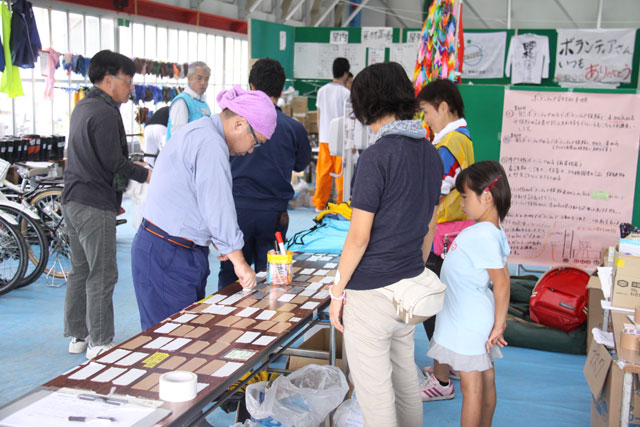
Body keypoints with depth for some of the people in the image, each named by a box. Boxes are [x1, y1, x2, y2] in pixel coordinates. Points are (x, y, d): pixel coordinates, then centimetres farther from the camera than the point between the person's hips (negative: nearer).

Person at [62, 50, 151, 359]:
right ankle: (99, 343, 2)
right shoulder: (105, 113, -16)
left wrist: (115, 195, 21)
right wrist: (146, 175, -6)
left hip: (73, 200, 11)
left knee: (80, 270, 16)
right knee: (102, 275, -4)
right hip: (94, 205, -11)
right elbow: (113, 163, -20)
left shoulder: (82, 107, 16)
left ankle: (77, 335, 25)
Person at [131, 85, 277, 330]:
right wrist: (239, 261, -13)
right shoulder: (210, 143, -16)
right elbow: (218, 207, -19)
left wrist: (219, 243, 21)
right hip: (166, 257, -11)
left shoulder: (199, 132, 18)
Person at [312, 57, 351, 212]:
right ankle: (341, 203, 6)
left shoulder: (322, 91, 6)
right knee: (341, 172, 2)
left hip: (324, 137, 5)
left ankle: (319, 203, 13)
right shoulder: (346, 93, -9)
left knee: (322, 171, 9)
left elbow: (318, 116, 11)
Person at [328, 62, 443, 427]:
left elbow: (359, 236, -17)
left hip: (372, 291, -8)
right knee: (405, 374, 23)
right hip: (411, 284, 8)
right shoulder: (431, 153, 5)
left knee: (373, 388, 4)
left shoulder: (378, 156, -18)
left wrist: (338, 290, -7)